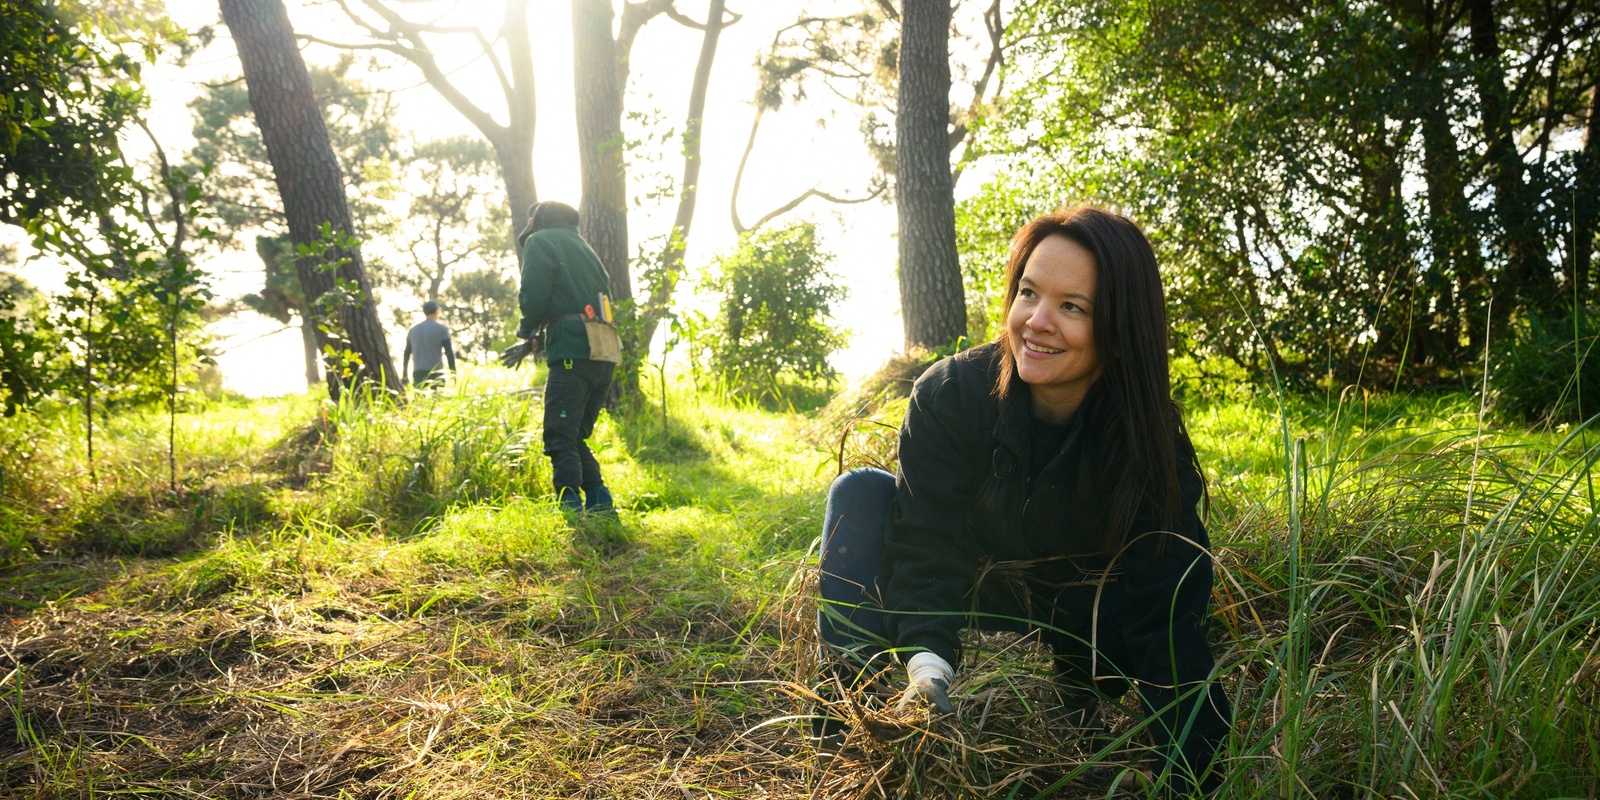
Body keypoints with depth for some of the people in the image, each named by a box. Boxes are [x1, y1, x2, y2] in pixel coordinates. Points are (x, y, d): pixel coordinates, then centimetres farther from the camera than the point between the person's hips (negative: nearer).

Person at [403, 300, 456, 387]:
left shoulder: (413, 329, 15)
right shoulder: (441, 328, 1)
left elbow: (406, 354, 17)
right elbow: (449, 352, -6)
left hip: (418, 374, 4)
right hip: (435, 374, -4)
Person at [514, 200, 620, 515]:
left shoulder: (540, 241, 6)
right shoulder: (582, 245, 29)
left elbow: (534, 296, -8)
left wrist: (526, 330, 13)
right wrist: (537, 339, 27)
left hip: (573, 351, -8)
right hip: (604, 354, 8)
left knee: (560, 438, -9)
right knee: (576, 437, 15)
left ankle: (570, 508, -18)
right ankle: (599, 503, 7)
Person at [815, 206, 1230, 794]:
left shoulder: (1149, 439, -26)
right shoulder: (948, 394, -27)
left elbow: (1166, 612, -29)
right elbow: (928, 544, -28)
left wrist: (1191, 776, -37)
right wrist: (927, 660, -45)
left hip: (1083, 613, 0)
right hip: (969, 587, 0)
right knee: (861, 493, -24)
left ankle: (1081, 688, 0)